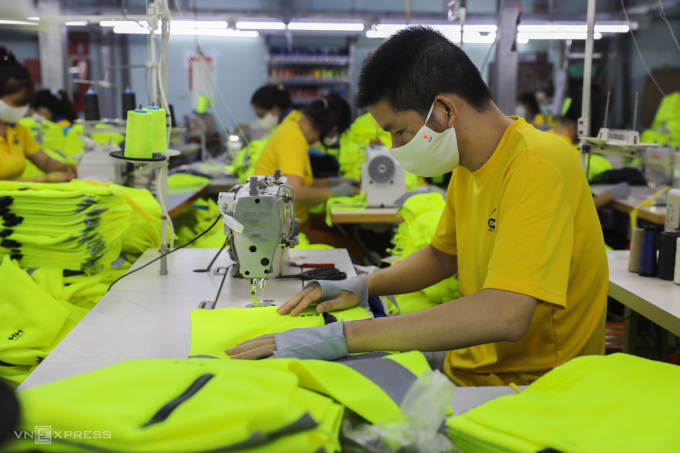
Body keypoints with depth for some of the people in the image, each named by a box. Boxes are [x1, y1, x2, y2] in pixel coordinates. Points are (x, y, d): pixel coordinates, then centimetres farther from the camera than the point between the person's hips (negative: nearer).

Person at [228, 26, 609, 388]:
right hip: (466, 366, 8)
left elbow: (504, 315, -36)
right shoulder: (468, 163, 4)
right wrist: (362, 287, 2)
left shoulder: (536, 163, -25)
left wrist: (342, 336, -36)